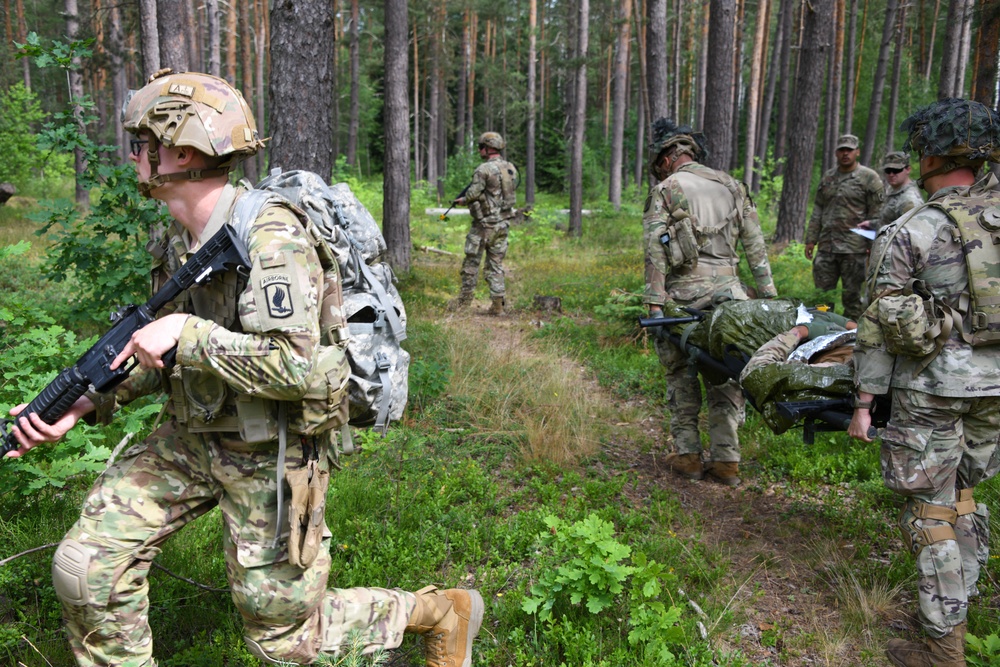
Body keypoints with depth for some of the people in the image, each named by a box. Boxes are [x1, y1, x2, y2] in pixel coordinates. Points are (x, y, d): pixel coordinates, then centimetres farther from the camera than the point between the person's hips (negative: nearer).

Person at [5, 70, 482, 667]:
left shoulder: (270, 238, -24)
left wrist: (188, 334, -26)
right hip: (191, 440, 8)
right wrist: (89, 400, 1)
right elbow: (166, 355, 14)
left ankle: (439, 612, 24)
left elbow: (295, 368, -32)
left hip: (271, 455, -7)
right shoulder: (179, 242, 4)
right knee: (87, 567, 1)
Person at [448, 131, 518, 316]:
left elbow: (473, 194, -14)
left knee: (472, 261, 6)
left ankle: (464, 299, 14)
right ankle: (497, 304, 5)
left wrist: (462, 200, 6)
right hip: (503, 223, 6)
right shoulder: (511, 168, 8)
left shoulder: (484, 169, -15)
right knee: (496, 264, 9)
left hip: (484, 224, -6)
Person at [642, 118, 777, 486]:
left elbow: (655, 251, -9)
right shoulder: (732, 186, 14)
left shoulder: (665, 190, 0)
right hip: (726, 289, 4)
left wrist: (654, 302, -10)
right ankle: (726, 460, 12)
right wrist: (768, 293, 13)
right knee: (725, 375, 8)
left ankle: (688, 456, 12)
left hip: (684, 292, -3)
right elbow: (755, 244, 11)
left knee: (681, 374, 9)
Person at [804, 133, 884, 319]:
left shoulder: (869, 178, -2)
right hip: (826, 245, 5)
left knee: (852, 294, 2)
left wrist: (873, 247, -10)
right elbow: (817, 210, 17)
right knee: (822, 292, 7)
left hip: (854, 248, -5)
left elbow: (876, 215, -5)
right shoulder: (827, 178, 14)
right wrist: (811, 239, 11)